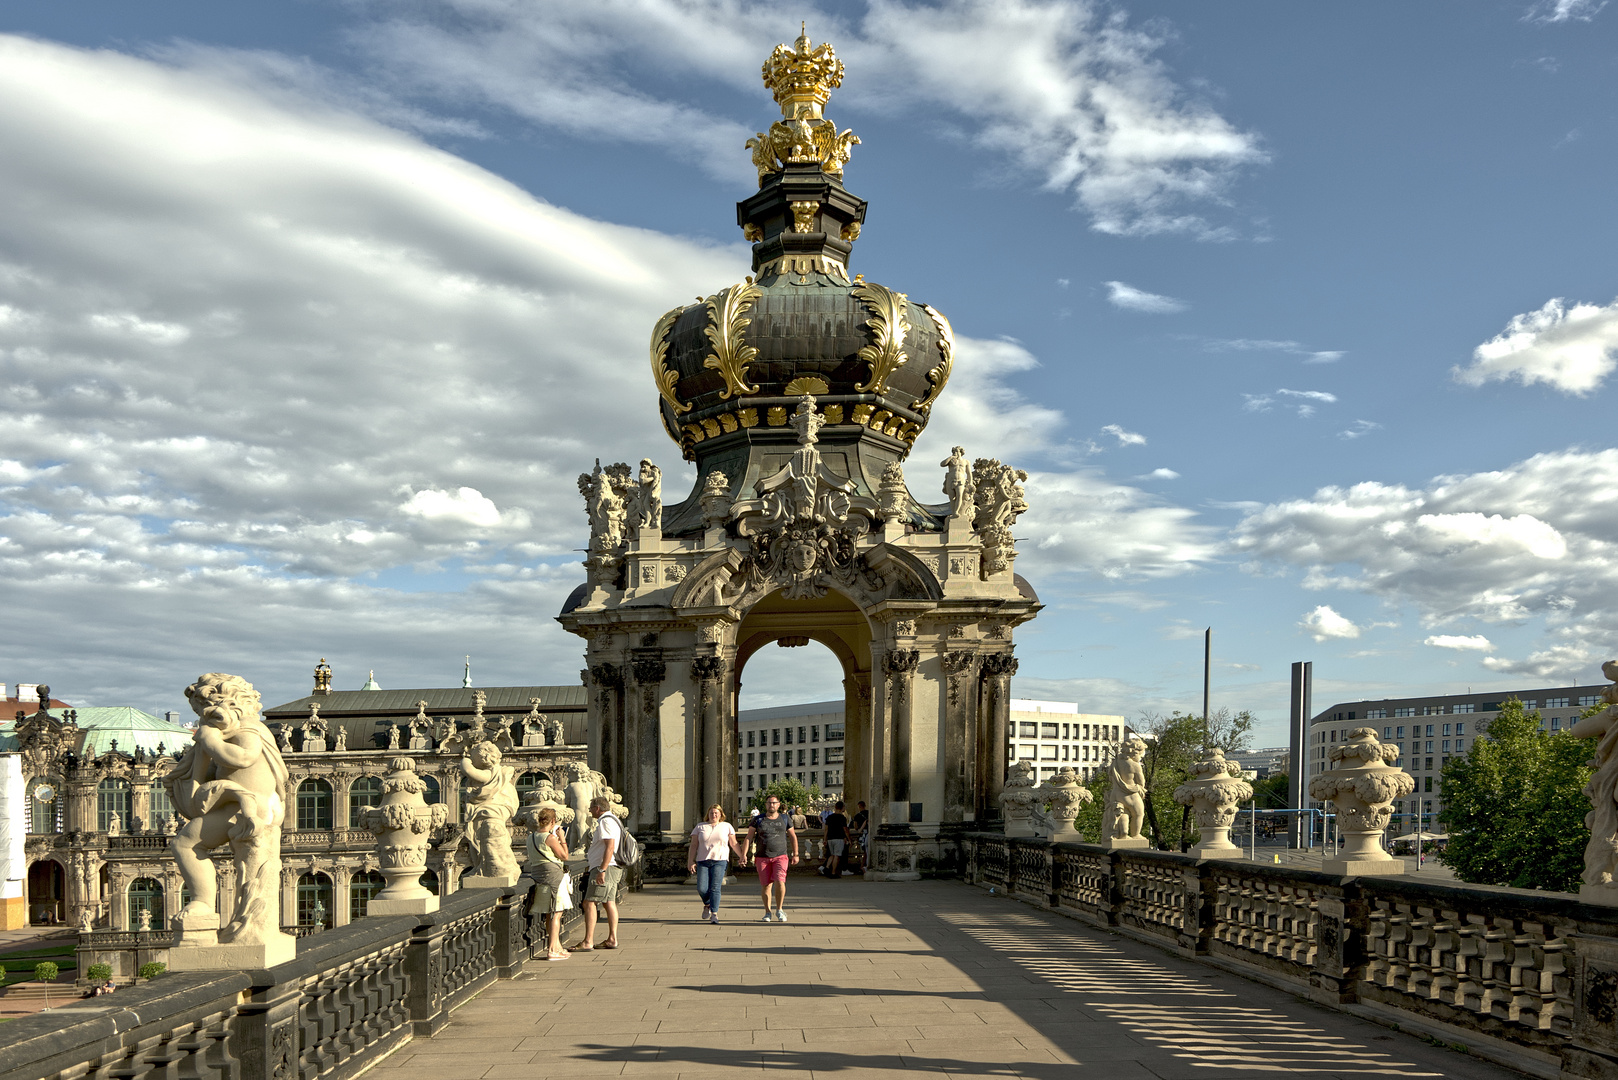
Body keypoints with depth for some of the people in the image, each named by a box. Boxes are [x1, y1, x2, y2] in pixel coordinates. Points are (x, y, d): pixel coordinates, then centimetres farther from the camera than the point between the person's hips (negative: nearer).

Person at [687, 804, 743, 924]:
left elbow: (734, 844, 14)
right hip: (703, 861, 1)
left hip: (720, 861, -1)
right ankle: (707, 905, 22)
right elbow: (693, 846, 9)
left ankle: (714, 914, -10)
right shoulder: (700, 827, 12)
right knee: (702, 888, -9)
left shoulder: (727, 826, 12)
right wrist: (690, 862, 1)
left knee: (715, 888, -13)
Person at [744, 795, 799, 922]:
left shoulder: (785, 819, 8)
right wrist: (744, 854, -7)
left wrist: (795, 854, 13)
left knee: (780, 882, -18)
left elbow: (793, 837, 16)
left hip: (780, 856, -1)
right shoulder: (758, 820, 4)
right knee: (765, 885, 1)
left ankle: (779, 910, -1)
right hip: (762, 857, 1)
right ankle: (768, 912, 18)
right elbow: (749, 837, 3)